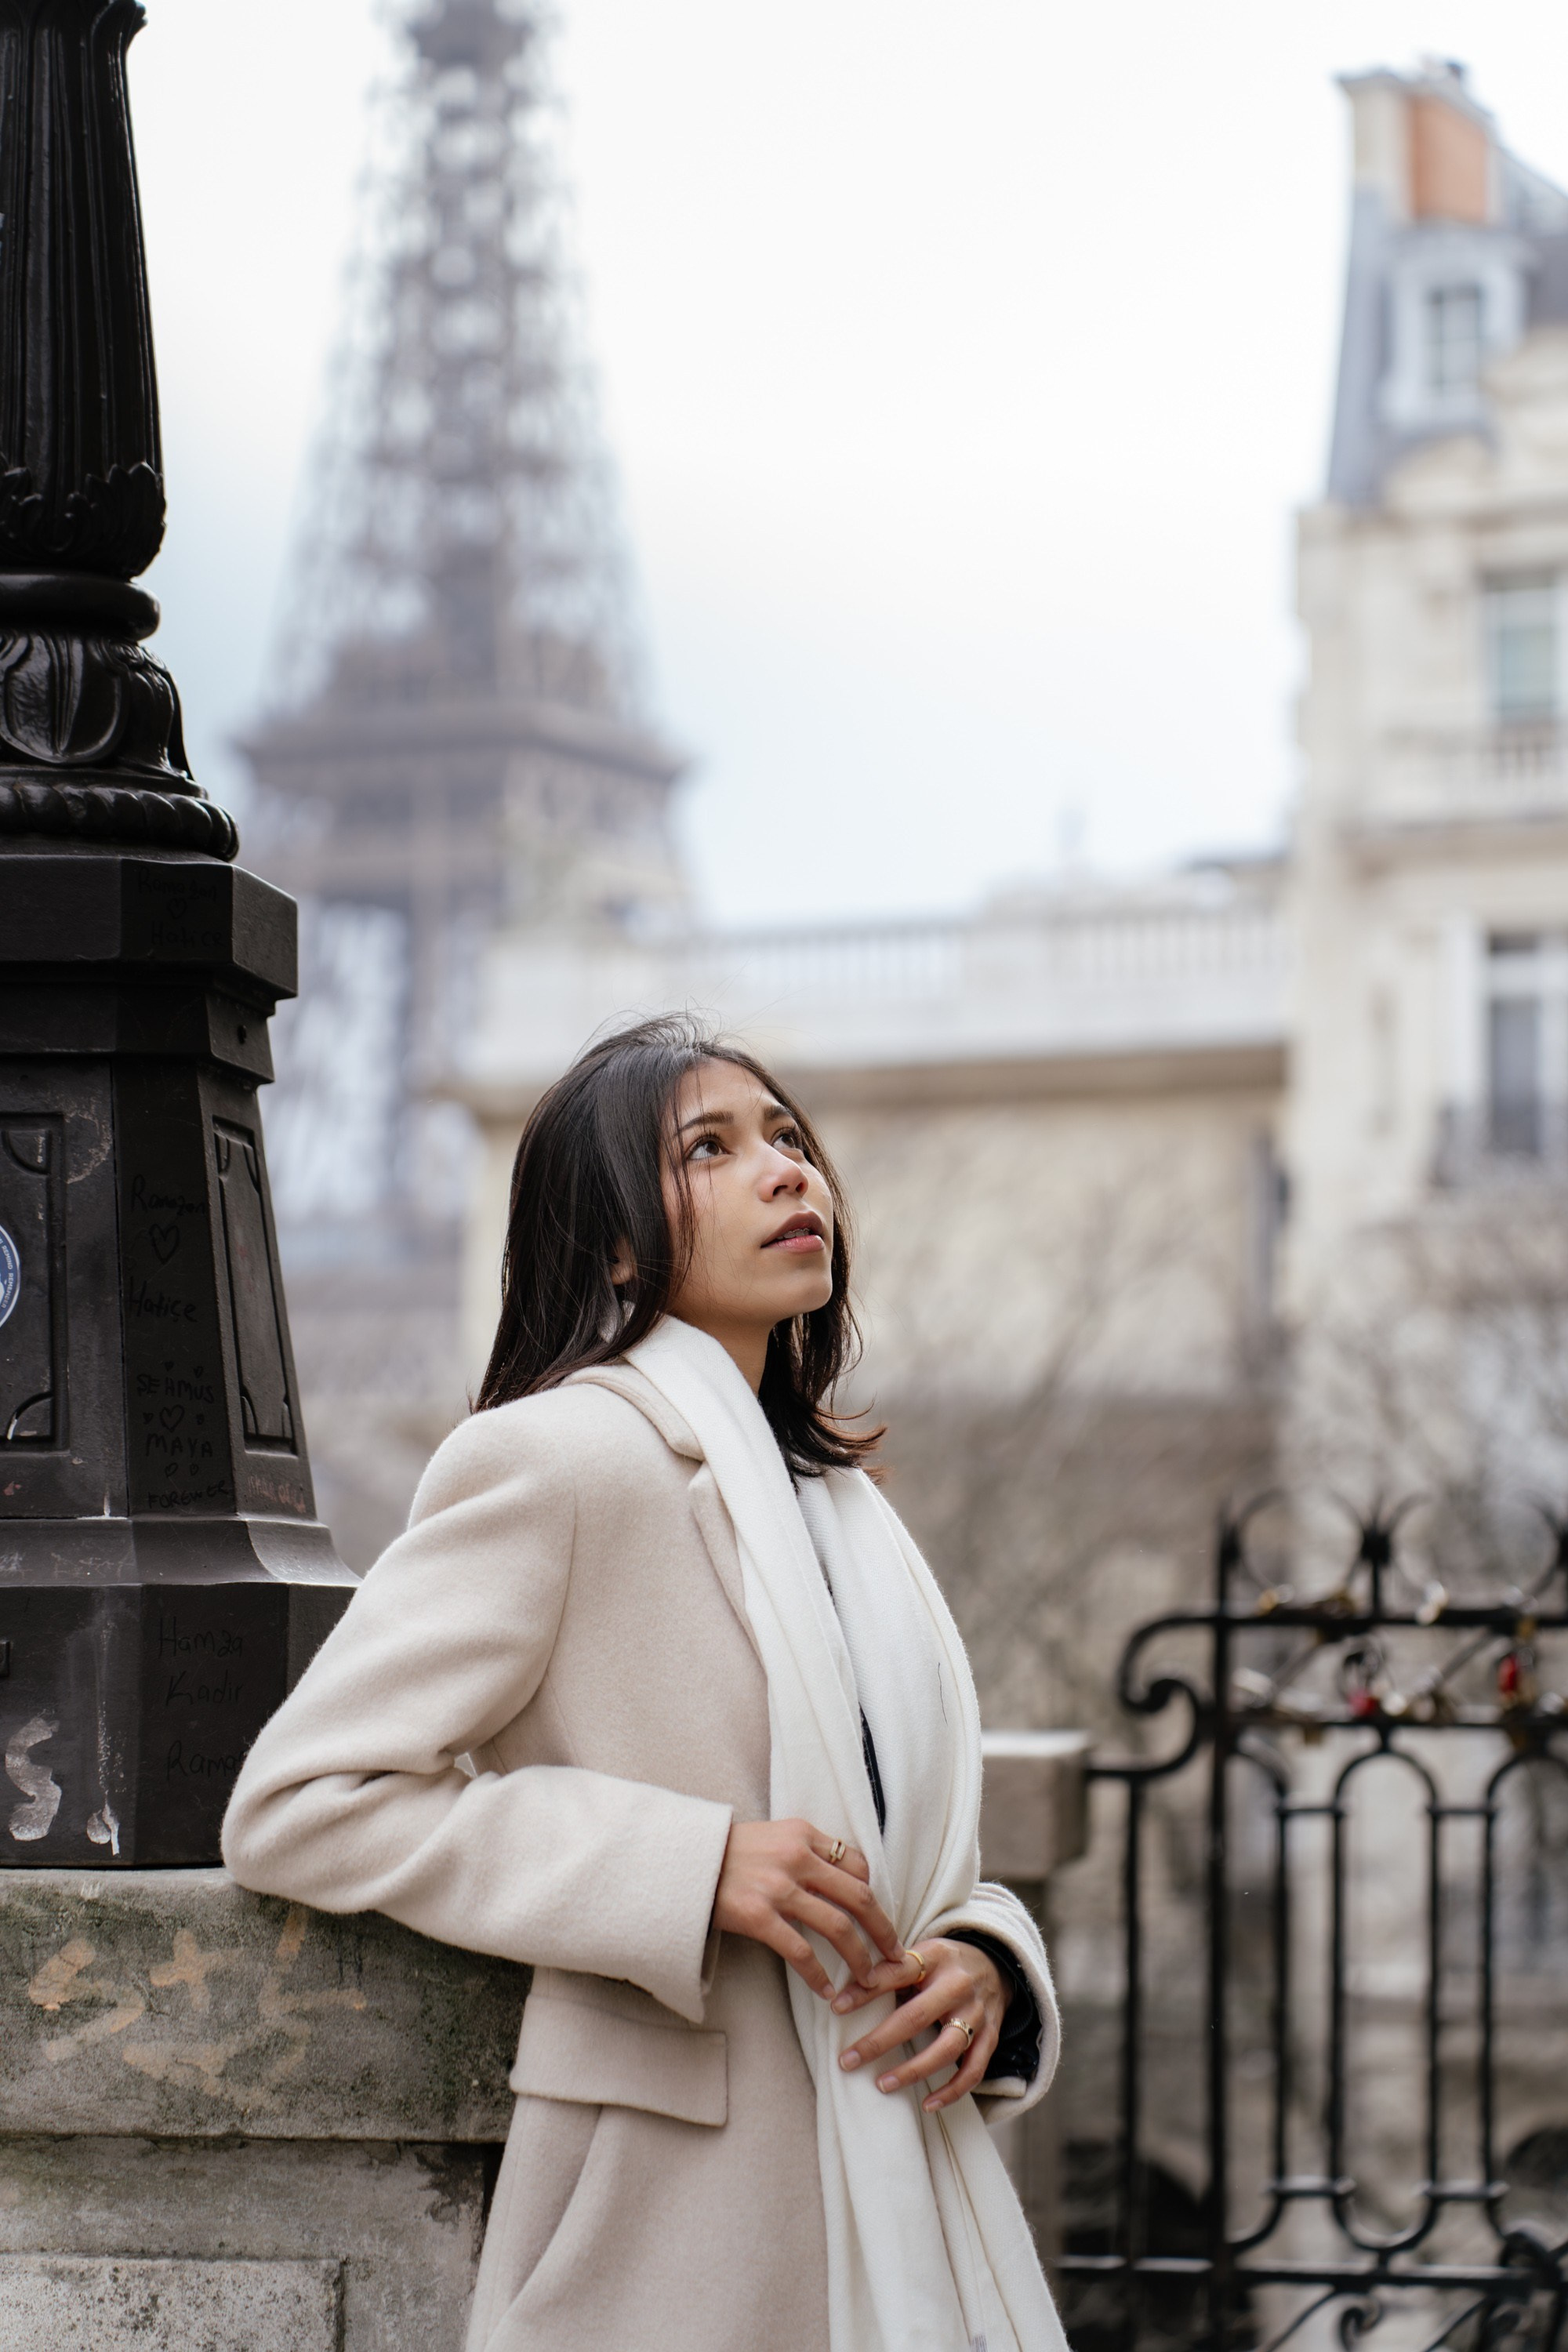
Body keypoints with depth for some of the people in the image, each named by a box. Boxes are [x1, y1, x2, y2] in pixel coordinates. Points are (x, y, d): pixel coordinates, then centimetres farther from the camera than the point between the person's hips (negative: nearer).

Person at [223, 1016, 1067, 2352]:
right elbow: (292, 1805, -14)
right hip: (686, 2227, -7)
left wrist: (982, 1959, -1)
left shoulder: (836, 1498, 17)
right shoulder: (556, 1456, -7)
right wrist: (692, 1865, -19)